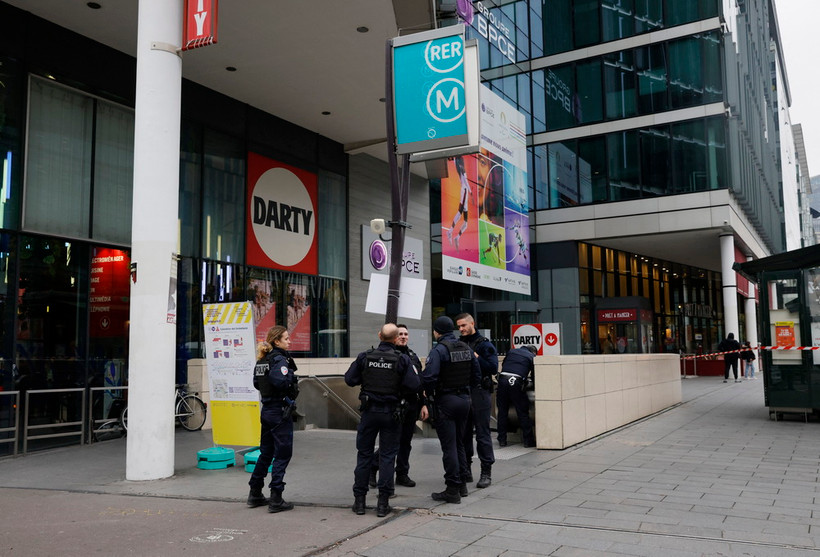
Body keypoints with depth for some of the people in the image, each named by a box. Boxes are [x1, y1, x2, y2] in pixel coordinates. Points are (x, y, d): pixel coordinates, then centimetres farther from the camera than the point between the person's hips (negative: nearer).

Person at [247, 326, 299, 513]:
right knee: (282, 454, -1)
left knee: (266, 452, 19)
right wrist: (293, 385, -15)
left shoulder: (262, 360, 11)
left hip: (266, 411, 9)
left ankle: (255, 494, 27)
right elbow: (279, 380, -32)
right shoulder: (280, 359, -15)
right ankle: (276, 500, 1)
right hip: (281, 411, -9)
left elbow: (257, 383, 16)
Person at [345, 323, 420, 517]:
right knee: (387, 456, 7)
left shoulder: (365, 356, -4)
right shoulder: (402, 359, -9)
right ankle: (383, 503, 8)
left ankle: (359, 500, 15)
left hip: (369, 411, 2)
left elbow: (349, 379, -2)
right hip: (391, 412, -1)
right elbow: (414, 385, -13)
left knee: (364, 454, 11)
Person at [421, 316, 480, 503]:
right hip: (464, 400, 7)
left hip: (445, 402, -7)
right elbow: (477, 375, 12)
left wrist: (427, 401, -9)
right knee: (459, 444, 18)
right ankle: (462, 485, 25)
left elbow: (429, 377, -23)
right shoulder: (466, 348, 8)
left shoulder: (438, 350, -15)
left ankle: (452, 490, 2)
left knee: (448, 446, -1)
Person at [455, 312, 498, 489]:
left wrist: (475, 357, -17)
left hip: (479, 393, -5)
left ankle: (486, 472, 6)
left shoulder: (484, 344, -2)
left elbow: (493, 367, -13)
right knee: (463, 433, 11)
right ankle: (466, 471, 22)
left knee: (482, 434, -1)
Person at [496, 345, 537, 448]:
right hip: (516, 382, -3)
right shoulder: (531, 357, 12)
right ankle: (528, 440, 10)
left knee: (502, 412, 11)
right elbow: (534, 375, 11)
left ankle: (502, 440, 14)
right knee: (523, 413, 6)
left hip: (502, 379, 3)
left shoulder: (511, 351, 23)